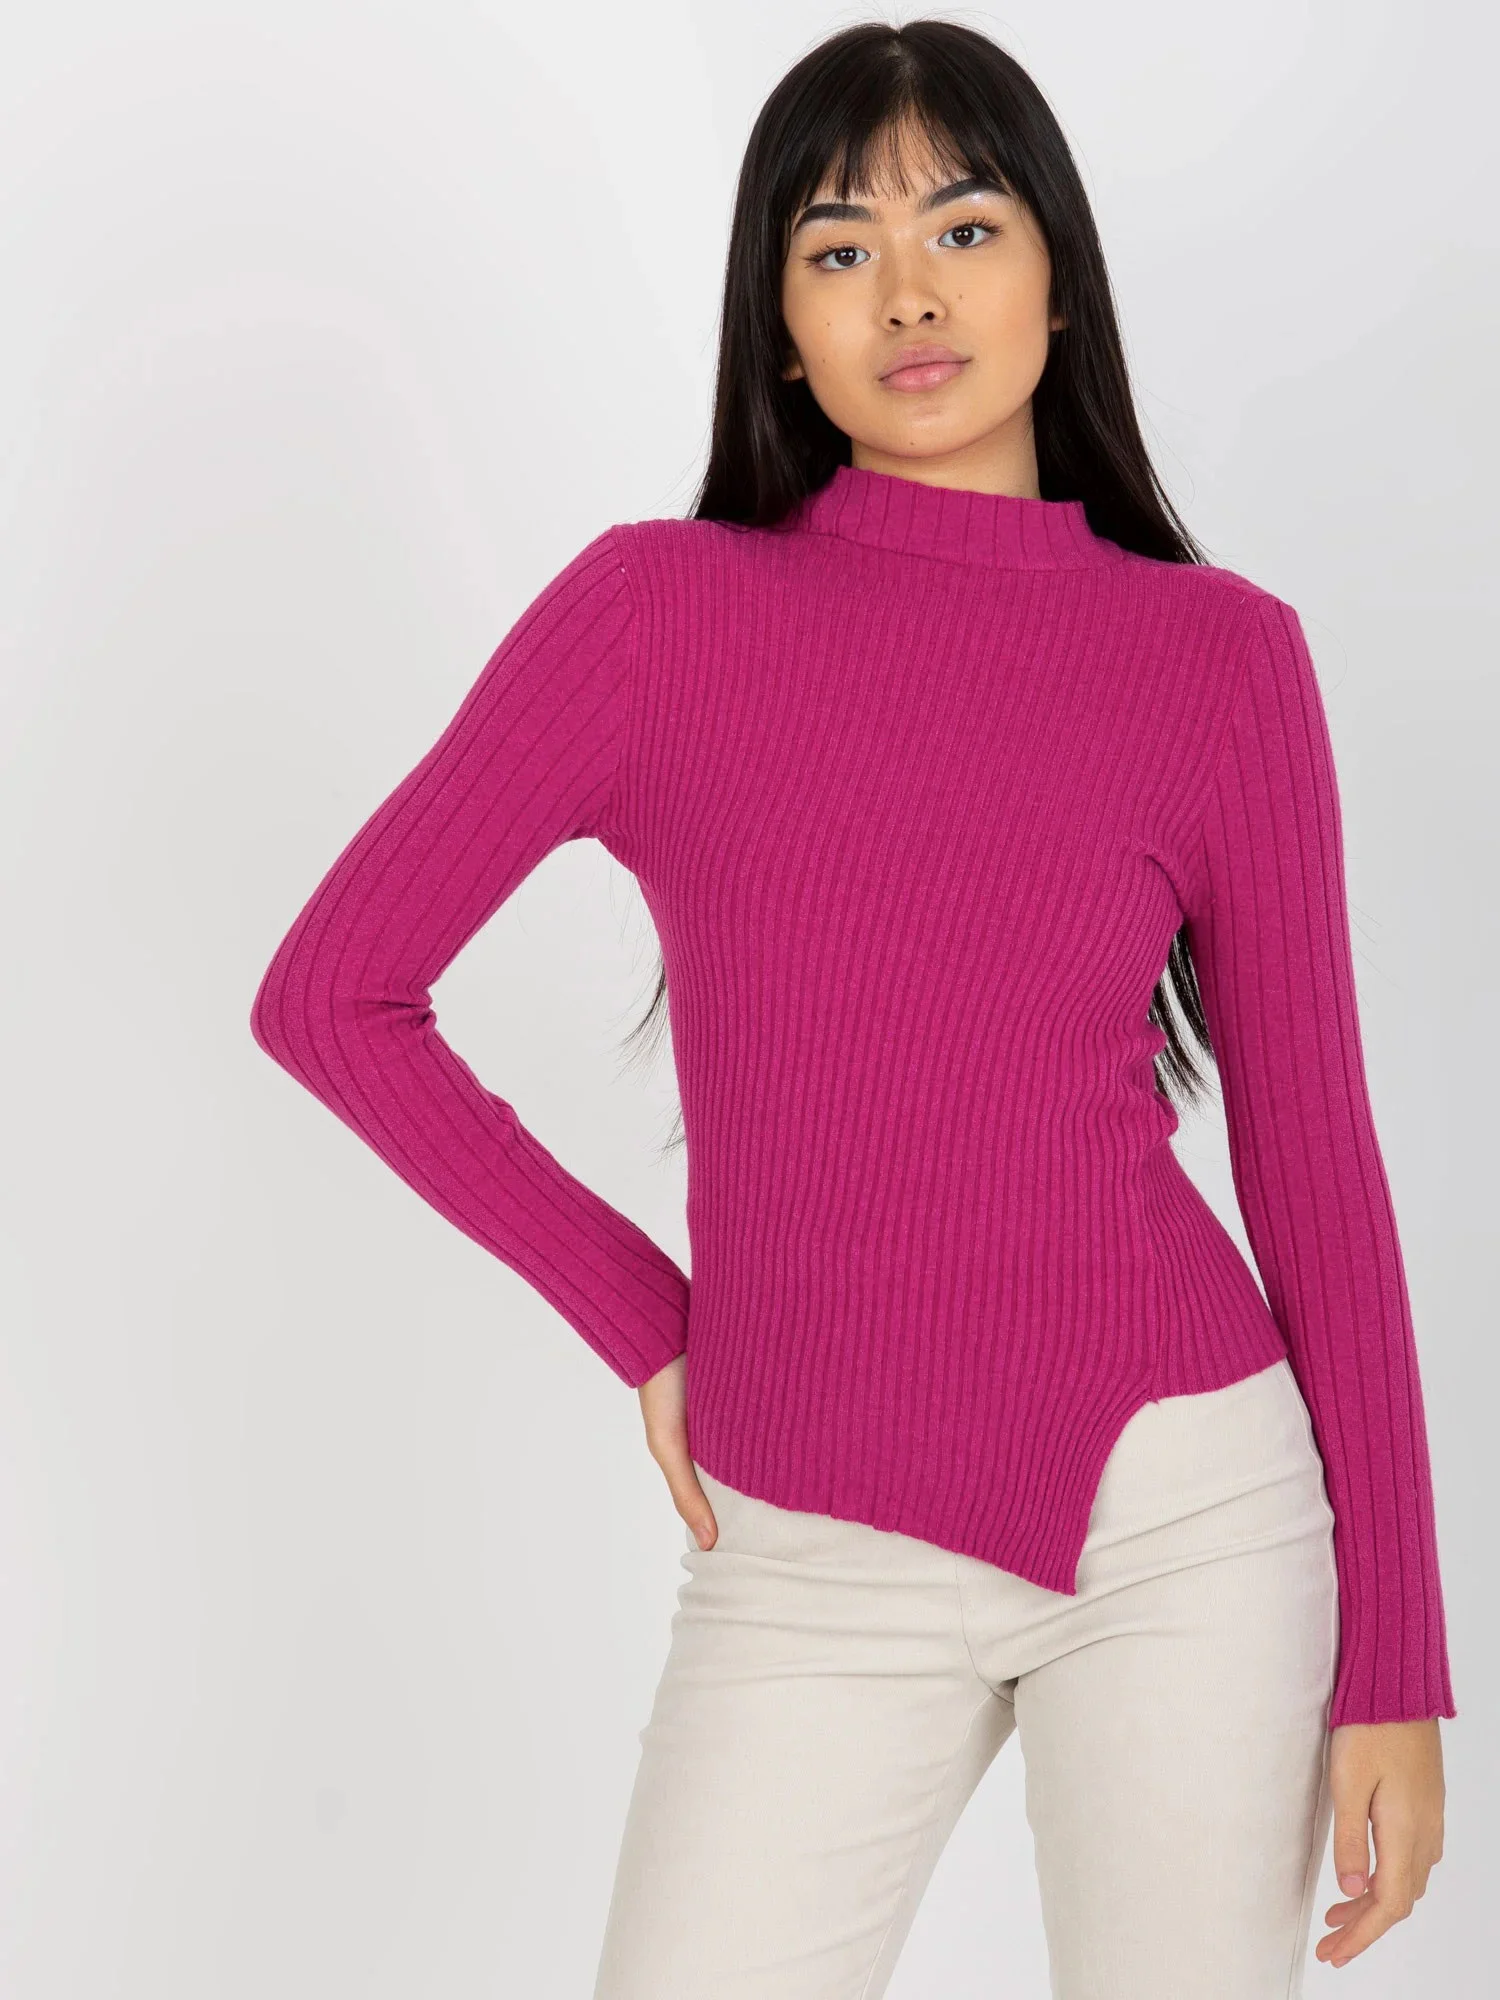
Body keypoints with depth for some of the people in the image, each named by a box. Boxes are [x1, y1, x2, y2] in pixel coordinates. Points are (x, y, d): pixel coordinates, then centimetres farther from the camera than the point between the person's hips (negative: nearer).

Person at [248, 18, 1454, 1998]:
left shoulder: (1221, 656, -1)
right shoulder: (656, 610, -3)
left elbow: (1310, 1151, 2)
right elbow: (329, 993, 1)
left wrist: (1395, 1659, 2)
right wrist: (642, 1315, 1)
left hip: (1185, 1512, 0)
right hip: (819, 1575, 0)